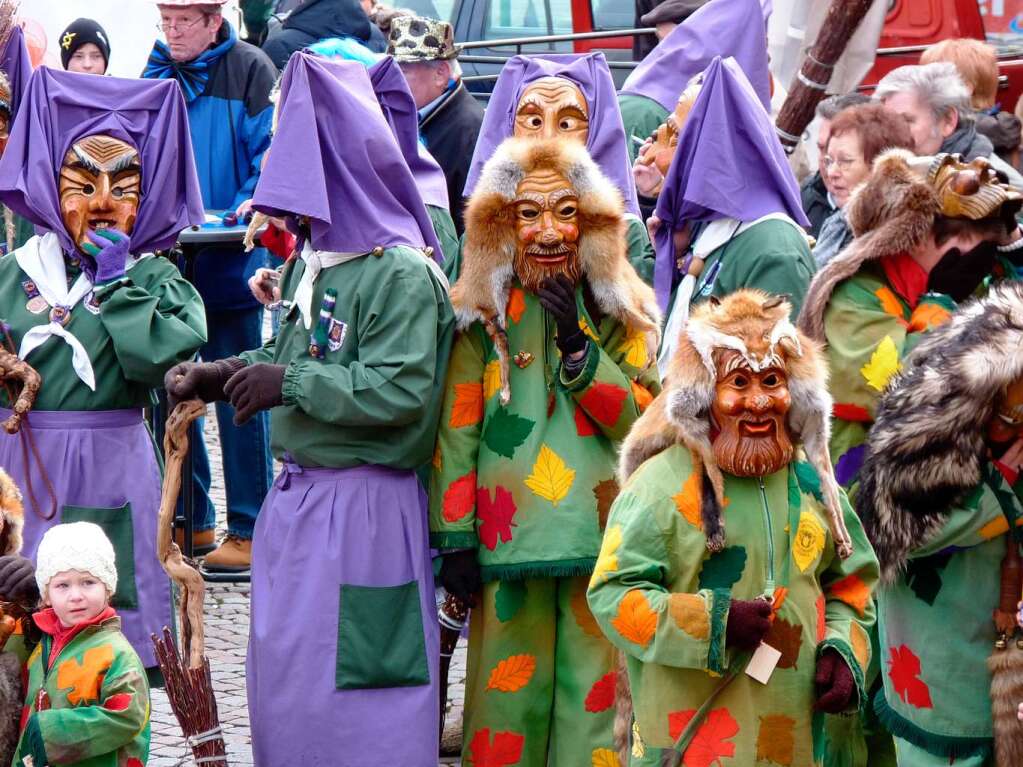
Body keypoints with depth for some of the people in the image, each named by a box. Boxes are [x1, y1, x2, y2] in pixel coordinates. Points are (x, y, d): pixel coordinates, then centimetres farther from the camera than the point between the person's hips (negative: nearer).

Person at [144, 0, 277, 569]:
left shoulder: (250, 70, -6)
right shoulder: (155, 74, 9)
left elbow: (272, 154, -10)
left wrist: (245, 213, -21)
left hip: (231, 264, -5)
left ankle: (250, 531, 7)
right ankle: (190, 521, 21)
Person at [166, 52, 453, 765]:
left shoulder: (402, 274, -17)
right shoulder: (309, 264, 11)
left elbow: (399, 392, -25)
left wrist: (289, 384, -20)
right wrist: (220, 375, 6)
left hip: (363, 508, -9)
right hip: (296, 496, 9)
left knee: (346, 690, -3)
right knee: (282, 676, 15)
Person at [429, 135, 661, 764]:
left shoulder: (619, 309, 7)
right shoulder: (480, 312, 4)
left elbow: (644, 420, -1)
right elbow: (457, 430, 3)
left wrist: (578, 346, -11)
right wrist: (454, 538, -2)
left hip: (602, 529, 1)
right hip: (509, 534, -1)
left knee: (596, 687, -1)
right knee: (511, 688, 1)